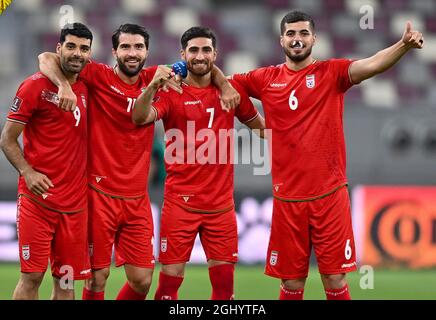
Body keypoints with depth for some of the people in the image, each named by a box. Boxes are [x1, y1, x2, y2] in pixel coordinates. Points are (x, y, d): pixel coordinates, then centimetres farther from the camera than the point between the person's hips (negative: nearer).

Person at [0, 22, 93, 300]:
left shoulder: (87, 88, 11)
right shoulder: (36, 85, -4)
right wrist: (28, 172, -18)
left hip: (76, 202, 5)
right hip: (38, 197, -5)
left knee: (66, 281, 4)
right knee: (32, 276, -7)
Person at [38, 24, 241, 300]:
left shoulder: (153, 78, 5)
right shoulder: (99, 76, -5)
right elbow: (46, 58, -9)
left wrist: (224, 84, 1)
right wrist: (64, 84, -26)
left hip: (138, 200, 4)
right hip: (100, 195, -4)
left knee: (142, 281, 4)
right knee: (97, 277, -2)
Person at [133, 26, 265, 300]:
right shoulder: (171, 93, -1)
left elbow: (259, 125, 22)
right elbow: (140, 118, -20)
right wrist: (153, 86, -35)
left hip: (221, 203, 2)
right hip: (180, 202, -2)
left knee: (224, 280, 3)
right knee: (171, 277, -4)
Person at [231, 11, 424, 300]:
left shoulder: (332, 73, -1)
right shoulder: (266, 79, 6)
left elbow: (371, 65, -19)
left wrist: (404, 45, -35)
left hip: (329, 194, -2)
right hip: (288, 198, 2)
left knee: (335, 279, 0)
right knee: (291, 283, 7)